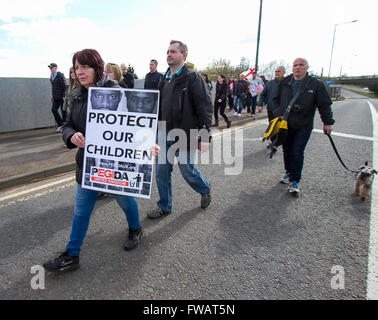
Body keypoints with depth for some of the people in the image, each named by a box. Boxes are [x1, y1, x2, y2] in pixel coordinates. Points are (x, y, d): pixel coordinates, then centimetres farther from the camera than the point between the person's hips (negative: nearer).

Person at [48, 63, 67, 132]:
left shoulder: (60, 75, -9)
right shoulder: (51, 76, 14)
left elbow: (64, 86, -14)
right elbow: (53, 86, 20)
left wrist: (64, 96, -18)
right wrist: (53, 96, 16)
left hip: (61, 97, -8)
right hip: (55, 97, 8)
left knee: (63, 110, -1)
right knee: (54, 109, 2)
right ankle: (60, 124, 12)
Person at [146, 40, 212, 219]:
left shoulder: (192, 78, -8)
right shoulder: (165, 79, 13)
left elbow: (205, 108, -13)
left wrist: (205, 137, -18)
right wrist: (158, 129, 17)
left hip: (184, 135, -7)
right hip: (164, 134, 7)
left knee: (187, 170, 6)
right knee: (161, 172, 9)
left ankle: (205, 191, 37)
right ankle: (164, 206, 26)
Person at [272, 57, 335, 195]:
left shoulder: (315, 84, -2)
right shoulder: (284, 82, 5)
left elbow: (324, 104, 1)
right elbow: (276, 99, 15)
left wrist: (327, 122, -2)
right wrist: (277, 113, 1)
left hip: (303, 126, -3)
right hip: (285, 124, 3)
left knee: (297, 153, -6)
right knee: (287, 150, 13)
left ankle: (294, 181, 4)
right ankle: (289, 172, 34)